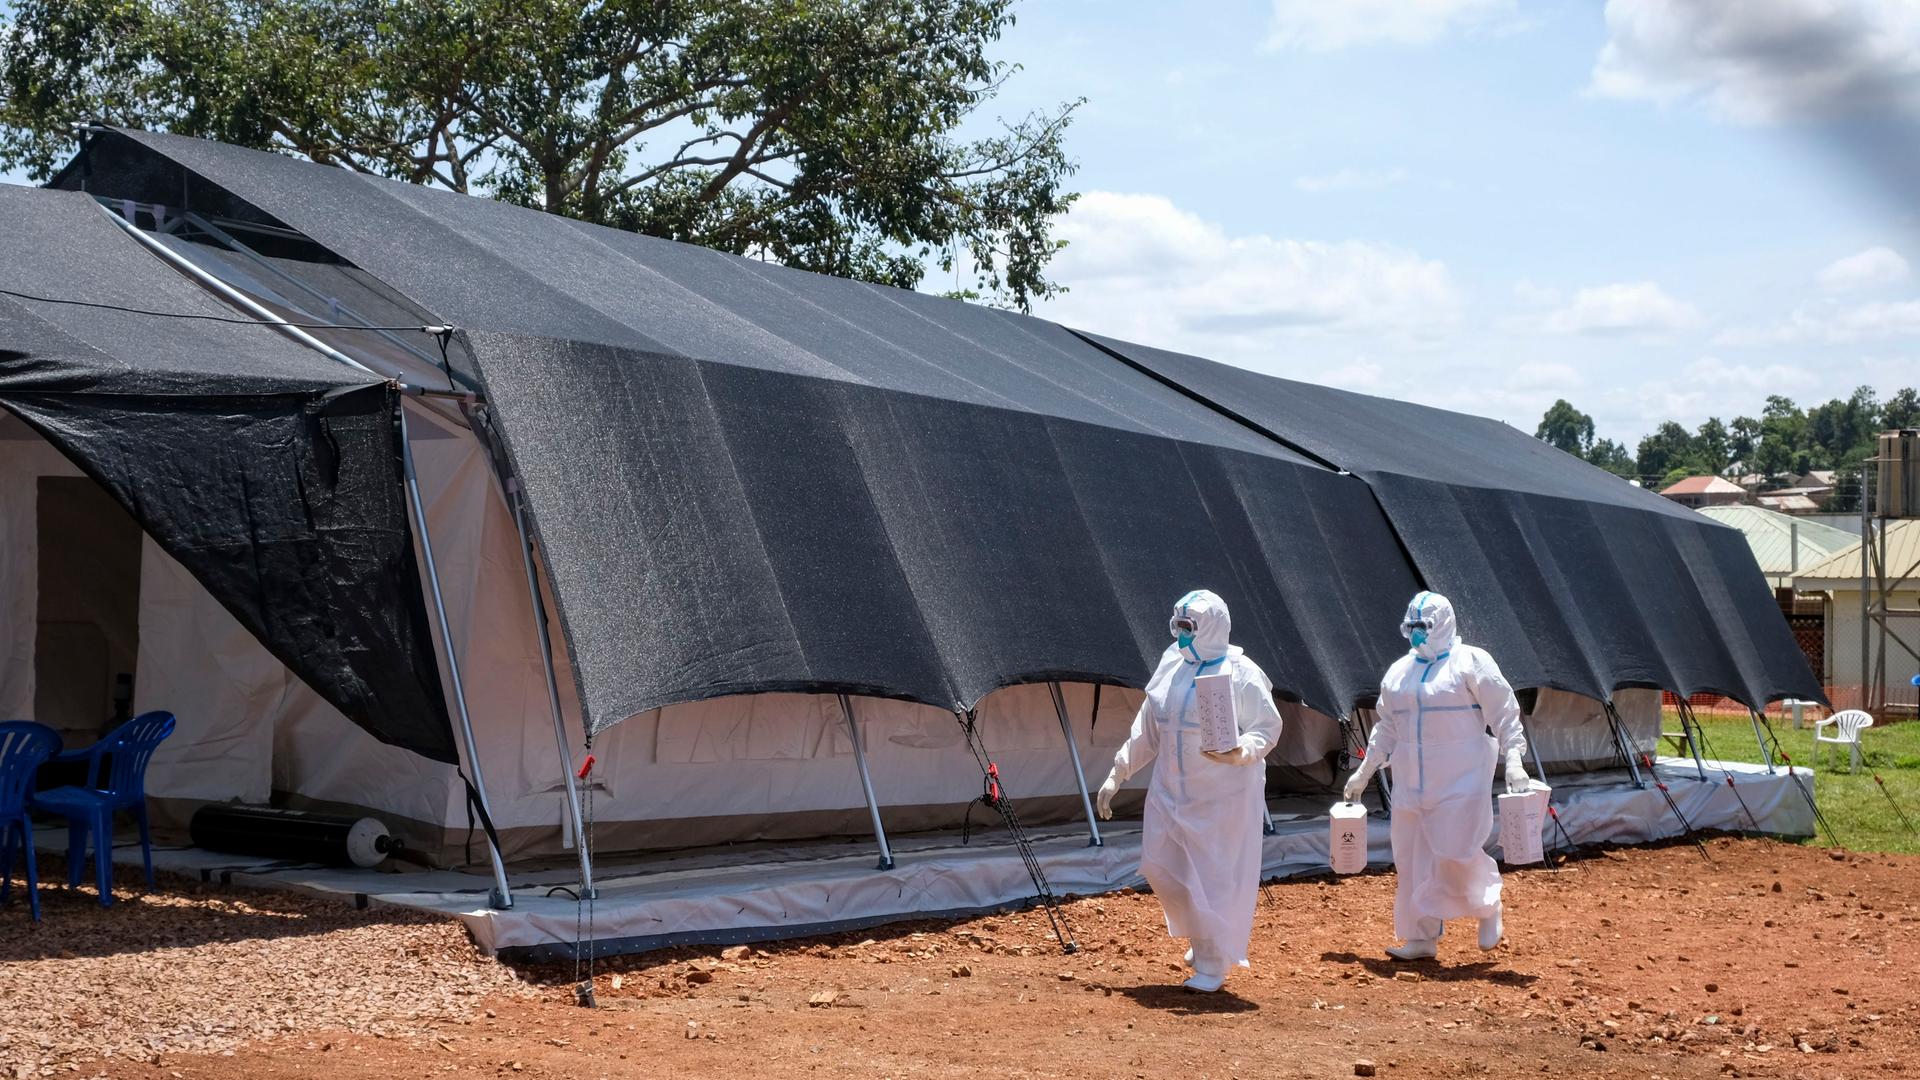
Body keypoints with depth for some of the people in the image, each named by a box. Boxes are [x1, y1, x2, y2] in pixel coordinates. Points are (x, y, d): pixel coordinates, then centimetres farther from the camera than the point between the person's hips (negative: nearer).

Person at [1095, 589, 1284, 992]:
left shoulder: (1241, 674, -12)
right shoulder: (1171, 667, 6)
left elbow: (1269, 726, -12)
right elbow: (1147, 731, 13)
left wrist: (1240, 752, -31)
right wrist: (1118, 774, 13)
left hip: (1223, 796, -6)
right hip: (1172, 790, 6)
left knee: (1216, 876, 0)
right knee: (1158, 866, 7)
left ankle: (1213, 965, 16)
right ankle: (1201, 936, 31)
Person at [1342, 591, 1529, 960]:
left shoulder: (1471, 662, -3)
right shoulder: (1399, 671, 14)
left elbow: (1504, 713, -6)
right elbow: (1387, 729, 21)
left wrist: (1513, 759, -17)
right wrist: (1364, 772, 20)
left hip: (1461, 780, -6)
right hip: (1411, 783, 6)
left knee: (1457, 853, -12)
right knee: (1412, 858, 4)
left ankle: (1488, 907, 16)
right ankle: (1422, 938, 12)